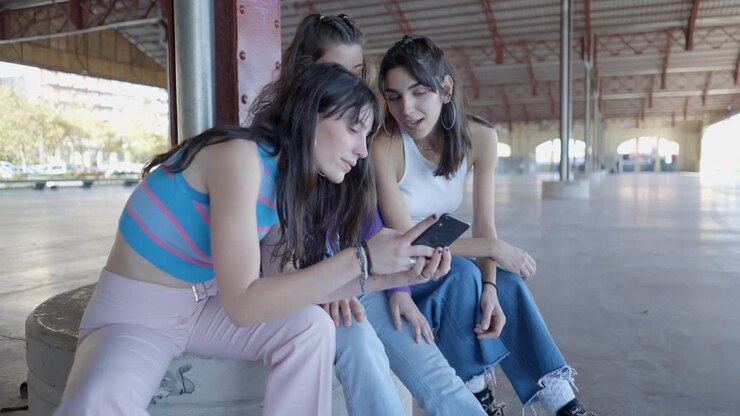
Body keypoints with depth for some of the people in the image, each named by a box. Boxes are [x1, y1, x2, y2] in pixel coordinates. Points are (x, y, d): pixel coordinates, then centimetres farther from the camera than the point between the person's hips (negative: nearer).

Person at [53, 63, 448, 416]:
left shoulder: (289, 182, -3)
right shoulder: (240, 156, -27)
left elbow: (293, 283, -5)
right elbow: (243, 303, -32)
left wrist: (385, 276, -14)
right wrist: (360, 257, -32)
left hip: (205, 308, 7)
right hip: (132, 314, -6)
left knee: (311, 327, -16)